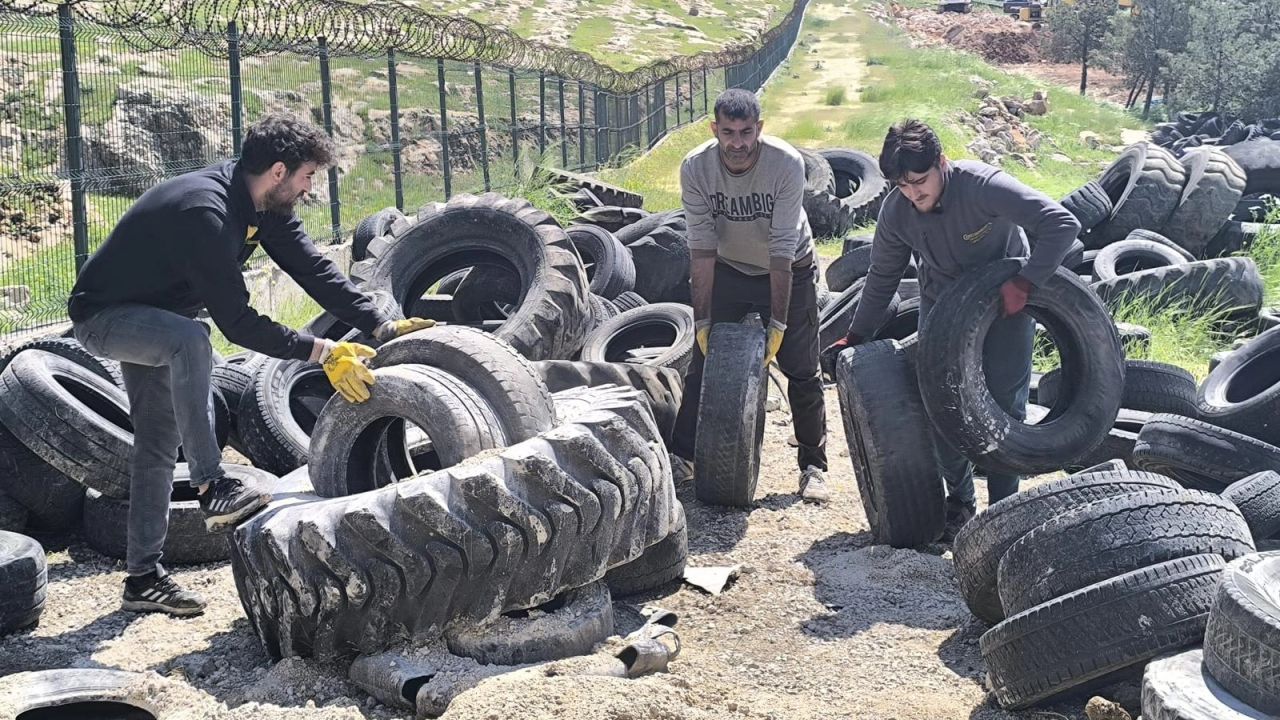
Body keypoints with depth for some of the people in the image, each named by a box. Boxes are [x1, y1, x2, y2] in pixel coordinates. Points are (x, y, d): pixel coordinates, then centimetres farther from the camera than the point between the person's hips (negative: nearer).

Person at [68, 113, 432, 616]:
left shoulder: (266, 205, -7)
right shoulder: (203, 212, -35)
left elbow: (313, 267, -9)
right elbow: (237, 322, -36)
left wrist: (383, 326, -17)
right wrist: (322, 352, -35)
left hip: (152, 318, 9)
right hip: (102, 316, -9)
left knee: (158, 445, 8)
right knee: (189, 339, -38)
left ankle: (143, 576, 16)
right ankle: (212, 488, -32)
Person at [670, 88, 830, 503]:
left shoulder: (787, 164, -29)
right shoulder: (695, 168, -22)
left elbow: (782, 250, -28)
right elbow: (702, 248, -20)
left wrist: (778, 323, -28)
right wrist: (702, 319, -22)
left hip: (790, 269, -2)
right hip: (728, 269, 2)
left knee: (802, 371, -1)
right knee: (704, 360, 0)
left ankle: (814, 466, 12)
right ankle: (682, 454, 11)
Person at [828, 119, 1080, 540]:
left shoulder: (983, 186, -31)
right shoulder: (895, 211, -16)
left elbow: (1062, 224, -33)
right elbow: (883, 277, 1)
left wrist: (1024, 284, -39)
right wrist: (856, 337, 5)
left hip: (1005, 300, -3)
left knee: (1005, 406, -6)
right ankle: (959, 501, 17)